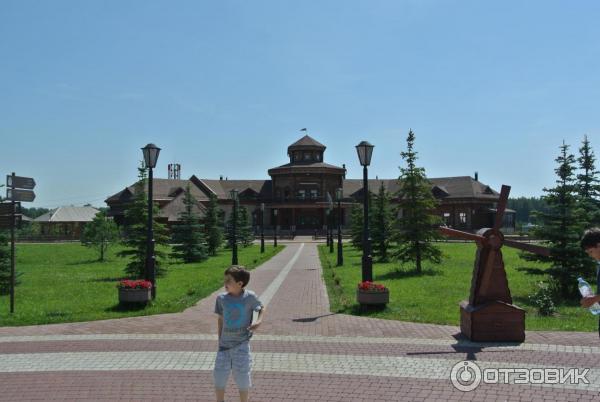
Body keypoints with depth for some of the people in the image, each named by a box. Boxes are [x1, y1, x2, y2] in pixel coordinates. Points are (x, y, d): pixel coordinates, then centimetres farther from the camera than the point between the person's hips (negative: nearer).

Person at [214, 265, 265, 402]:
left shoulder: (249, 296, -13)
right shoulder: (222, 298, -5)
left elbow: (262, 308, 4)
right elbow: (220, 319, 8)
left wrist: (258, 321, -15)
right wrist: (220, 340, 9)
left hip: (241, 344, -3)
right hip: (224, 344, 3)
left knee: (242, 376, 4)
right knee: (219, 375, 8)